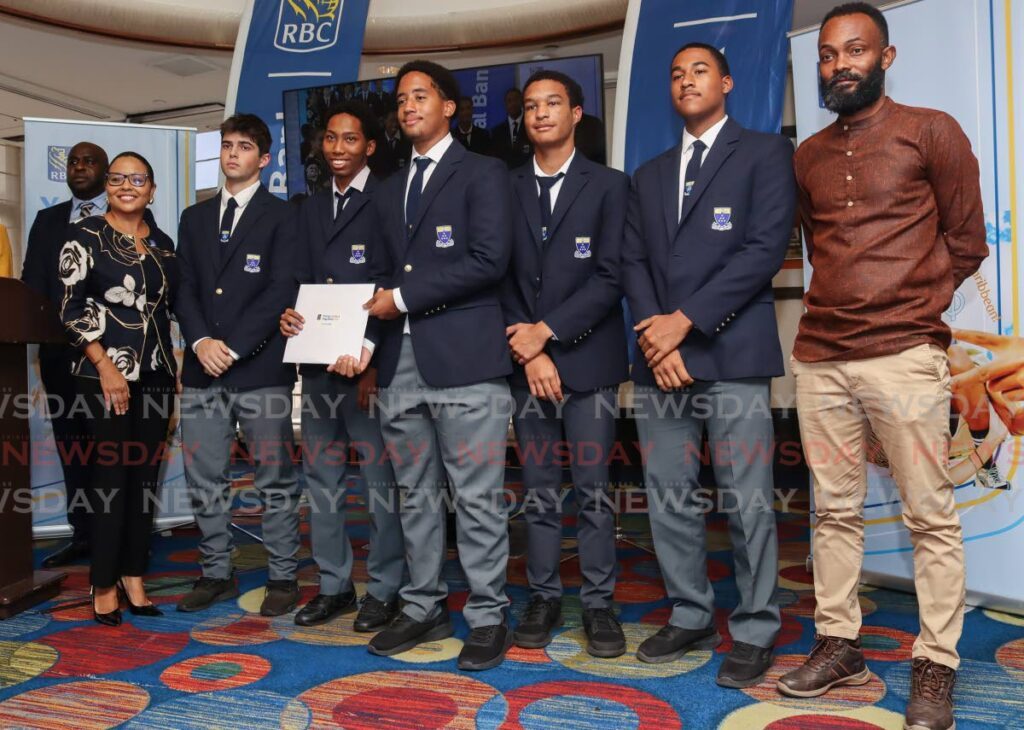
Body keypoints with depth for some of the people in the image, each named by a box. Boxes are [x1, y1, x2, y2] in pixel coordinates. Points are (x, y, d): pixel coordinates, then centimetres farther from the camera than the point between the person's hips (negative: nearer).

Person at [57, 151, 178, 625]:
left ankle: (133, 576, 18)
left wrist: (174, 371, 9)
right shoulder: (86, 236, -2)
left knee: (146, 475, 7)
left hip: (156, 375, 5)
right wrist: (105, 367, -14)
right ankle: (104, 585, 9)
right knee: (111, 474, -2)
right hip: (105, 374, -5)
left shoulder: (162, 243, 13)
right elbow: (70, 308, -7)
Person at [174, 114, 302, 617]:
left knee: (275, 480, 1)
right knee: (204, 480, 8)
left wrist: (233, 346, -13)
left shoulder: (283, 216, 2)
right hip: (203, 368, 5)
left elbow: (282, 289, -8)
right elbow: (184, 287, 11)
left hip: (261, 367, -5)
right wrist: (200, 341, -7)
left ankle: (282, 578, 11)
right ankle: (216, 574, 21)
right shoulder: (194, 218, 18)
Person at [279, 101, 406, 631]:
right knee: (321, 478, 12)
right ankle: (333, 585, 25)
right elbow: (302, 282, 18)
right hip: (316, 364, 7)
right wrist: (288, 315, -4)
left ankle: (384, 588, 14)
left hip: (368, 365, -7)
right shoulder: (310, 209, 18)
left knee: (380, 478, 1)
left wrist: (374, 360, -16)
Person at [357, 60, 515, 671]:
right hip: (401, 362, 7)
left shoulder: (483, 174, 2)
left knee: (478, 497, -2)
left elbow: (489, 260, -11)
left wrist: (403, 297, -9)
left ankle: (488, 616, 11)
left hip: (465, 357, -6)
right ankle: (424, 608, 24)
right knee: (416, 496, 12)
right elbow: (388, 274, 20)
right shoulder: (389, 191, 22)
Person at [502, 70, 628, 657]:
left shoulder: (609, 185, 4)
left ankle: (599, 604, 13)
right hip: (527, 363, 2)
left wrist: (547, 332, -11)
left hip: (589, 360, -2)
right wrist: (528, 350, -4)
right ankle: (545, 599, 19)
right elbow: (502, 277, 6)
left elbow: (610, 277, -5)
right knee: (539, 493, 8)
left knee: (593, 491, 2)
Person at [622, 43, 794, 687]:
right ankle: (691, 617, 22)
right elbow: (633, 262, 12)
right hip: (659, 358, 5)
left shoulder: (765, 152, 6)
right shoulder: (650, 175, 22)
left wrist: (686, 319, -11)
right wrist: (655, 335, -5)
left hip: (732, 352, -5)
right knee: (669, 498, 8)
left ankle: (755, 630, 13)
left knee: (748, 502, -2)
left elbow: (766, 248, -7)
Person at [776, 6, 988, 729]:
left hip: (904, 354, -4)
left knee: (931, 515, 0)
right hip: (820, 357, 4)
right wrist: (846, 303, 13)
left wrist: (908, 307, 10)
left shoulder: (931, 132, 2)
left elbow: (966, 242, 6)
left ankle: (936, 666, 12)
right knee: (836, 509, 9)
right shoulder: (808, 156, 15)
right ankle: (838, 645, 21)